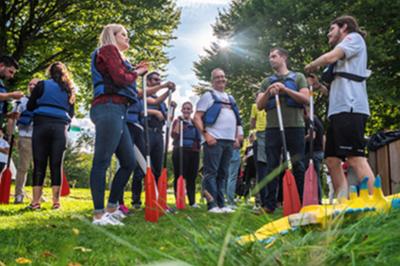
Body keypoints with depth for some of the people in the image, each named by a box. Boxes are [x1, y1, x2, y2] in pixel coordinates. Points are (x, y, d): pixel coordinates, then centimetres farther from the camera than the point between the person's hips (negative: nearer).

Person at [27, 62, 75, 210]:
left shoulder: (42, 85, 7)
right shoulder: (69, 90, 17)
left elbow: (30, 106, 8)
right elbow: (71, 114, 18)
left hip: (42, 125, -2)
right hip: (60, 127, 2)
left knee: (39, 164, -1)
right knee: (56, 165, 2)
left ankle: (35, 202, -4)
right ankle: (56, 201, 0)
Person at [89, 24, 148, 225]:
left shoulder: (115, 56, 28)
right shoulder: (108, 49, 2)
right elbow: (121, 79, -10)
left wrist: (134, 71, 13)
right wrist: (136, 73, 6)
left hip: (117, 111, 10)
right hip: (109, 108, -10)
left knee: (129, 162, 9)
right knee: (102, 161, -11)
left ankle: (112, 208, 14)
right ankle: (99, 214, -11)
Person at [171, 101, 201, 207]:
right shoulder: (177, 121, 4)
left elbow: (199, 137, 22)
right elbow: (173, 135, -11)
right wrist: (179, 122, -17)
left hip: (194, 152, 4)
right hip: (180, 151, -4)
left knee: (192, 177, 5)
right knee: (179, 176, -5)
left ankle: (192, 201, 11)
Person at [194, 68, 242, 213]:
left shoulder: (230, 98, 23)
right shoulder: (208, 95, 3)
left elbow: (237, 120, 27)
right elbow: (197, 117, -6)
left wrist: (237, 137, 14)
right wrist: (205, 134, -16)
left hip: (229, 141, 7)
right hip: (214, 140, -7)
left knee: (223, 174, 9)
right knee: (211, 172, -9)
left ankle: (221, 204, 13)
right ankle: (212, 204, -9)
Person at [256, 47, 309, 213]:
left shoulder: (298, 77, 12)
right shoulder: (267, 82, 19)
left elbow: (305, 99, -1)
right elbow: (259, 106, 11)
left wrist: (284, 89, -9)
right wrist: (268, 92, -8)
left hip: (295, 126, -2)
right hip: (273, 128, 2)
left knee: (298, 165, 0)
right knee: (272, 165, -1)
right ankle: (269, 204, 0)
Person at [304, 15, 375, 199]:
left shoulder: (354, 37, 7)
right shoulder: (342, 56, 32)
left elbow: (330, 57, -11)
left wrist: (311, 66, 5)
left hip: (350, 108, -10)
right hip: (338, 109, 10)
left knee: (355, 159, -18)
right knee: (332, 160, 4)